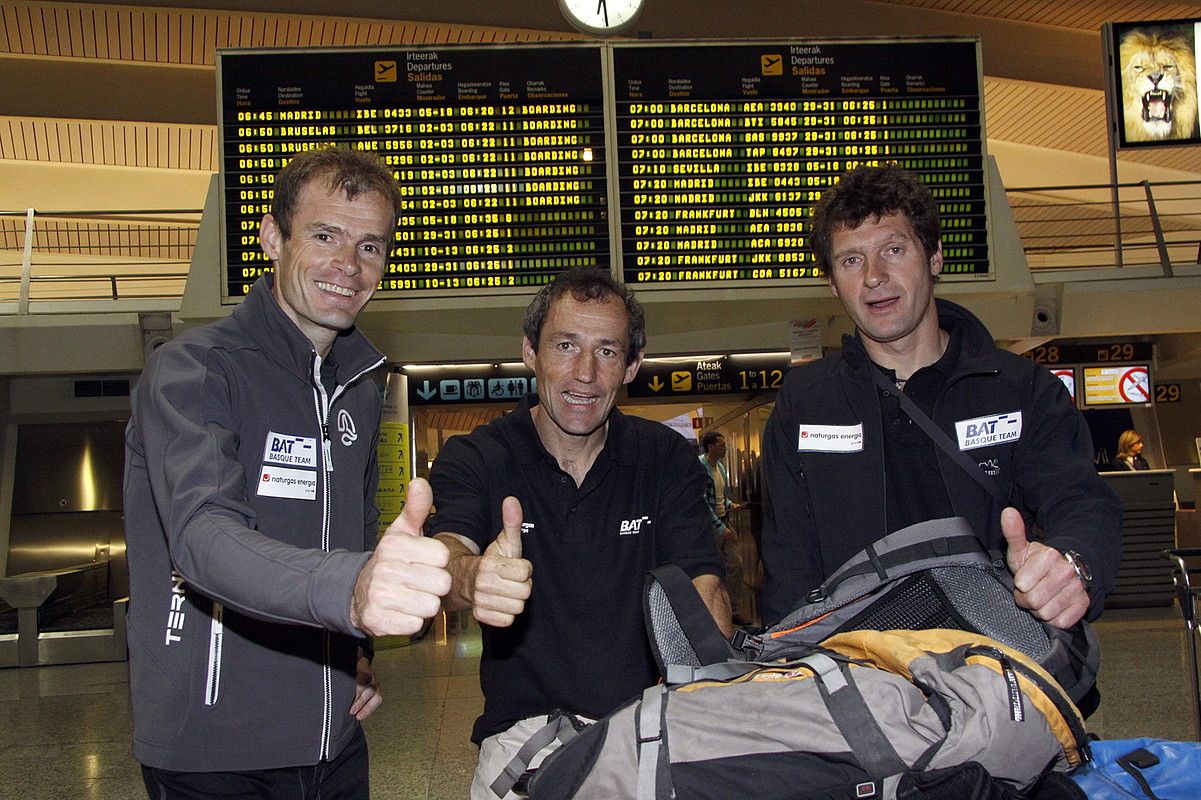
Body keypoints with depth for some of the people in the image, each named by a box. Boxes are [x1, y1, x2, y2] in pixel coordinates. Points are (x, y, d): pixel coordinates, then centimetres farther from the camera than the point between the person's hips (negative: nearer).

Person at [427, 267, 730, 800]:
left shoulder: (666, 458, 5)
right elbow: (447, 551, -19)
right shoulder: (473, 460, 0)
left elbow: (701, 586, -5)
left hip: (647, 729, 2)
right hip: (524, 732, -1)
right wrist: (472, 577, -44)